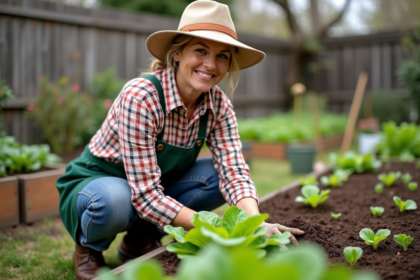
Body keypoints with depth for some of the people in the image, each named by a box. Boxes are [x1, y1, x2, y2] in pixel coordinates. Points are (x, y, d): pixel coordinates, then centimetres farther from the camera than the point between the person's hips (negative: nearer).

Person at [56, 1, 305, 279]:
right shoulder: (140, 97, -31)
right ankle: (88, 248, -1)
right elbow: (146, 196, -33)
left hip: (156, 187, 6)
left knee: (220, 172, -16)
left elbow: (234, 172, -19)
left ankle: (141, 239, 3)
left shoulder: (219, 105, -13)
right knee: (114, 200, -38)